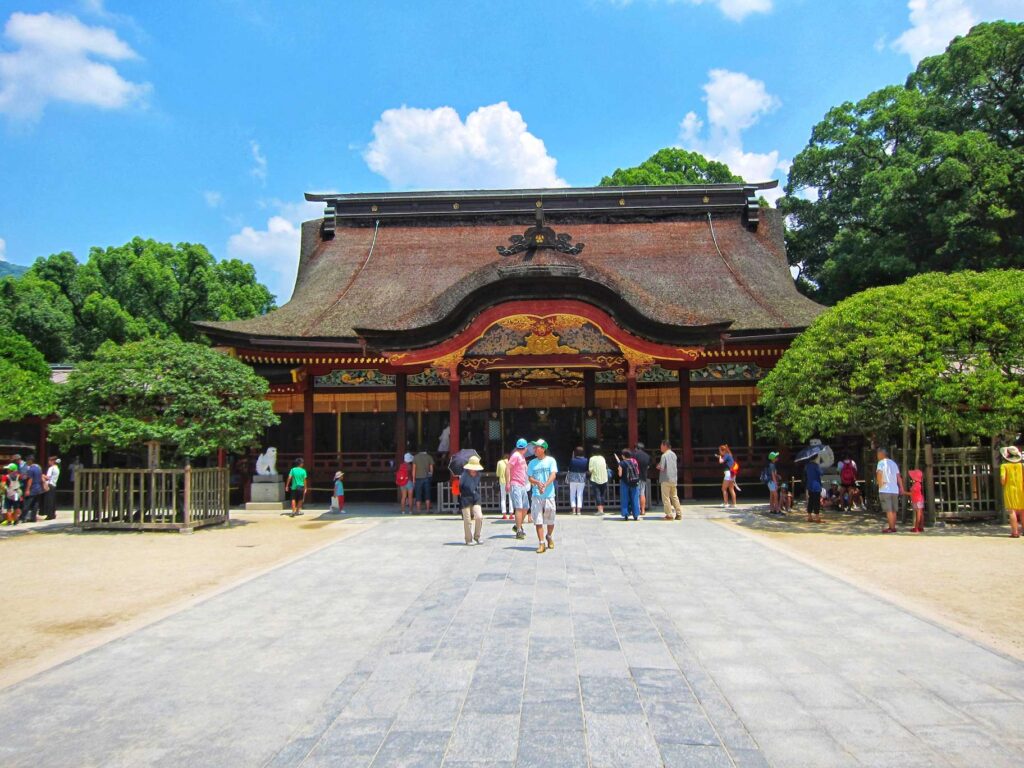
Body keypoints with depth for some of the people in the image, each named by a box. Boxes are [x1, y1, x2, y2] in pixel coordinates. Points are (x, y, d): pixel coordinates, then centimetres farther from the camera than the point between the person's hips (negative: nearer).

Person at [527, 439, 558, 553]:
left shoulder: (551, 460, 0)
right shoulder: (532, 463, 9)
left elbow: (553, 475, -10)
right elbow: (530, 478, 5)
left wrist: (545, 485, -25)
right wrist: (538, 483, -16)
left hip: (549, 494, -2)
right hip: (536, 495, 2)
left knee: (550, 520, 9)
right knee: (538, 520, -3)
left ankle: (549, 537, 35)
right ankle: (541, 543, 2)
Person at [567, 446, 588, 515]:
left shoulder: (572, 460, -12)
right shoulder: (585, 461, -6)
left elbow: (570, 469, -3)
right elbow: (587, 469, 1)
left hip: (573, 479, -1)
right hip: (582, 479, 1)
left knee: (572, 495, 9)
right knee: (580, 495, 8)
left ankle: (574, 510, 4)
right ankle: (579, 510, 5)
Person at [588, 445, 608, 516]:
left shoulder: (592, 459, -8)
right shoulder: (602, 458, 7)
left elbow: (590, 469, -11)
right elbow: (606, 468, 12)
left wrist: (590, 471, 10)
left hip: (595, 479, -5)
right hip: (604, 479, 5)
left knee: (597, 495, -4)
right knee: (602, 495, 13)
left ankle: (600, 510, -12)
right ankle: (602, 509, 15)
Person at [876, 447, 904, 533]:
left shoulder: (881, 462, -5)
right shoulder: (894, 463, 16)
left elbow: (879, 473, -22)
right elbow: (899, 477, 14)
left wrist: (879, 483, -10)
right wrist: (901, 488, 16)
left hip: (885, 490, -7)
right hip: (895, 490, 7)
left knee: (888, 510, -5)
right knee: (893, 510, 13)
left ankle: (891, 528, -6)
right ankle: (893, 527, 18)